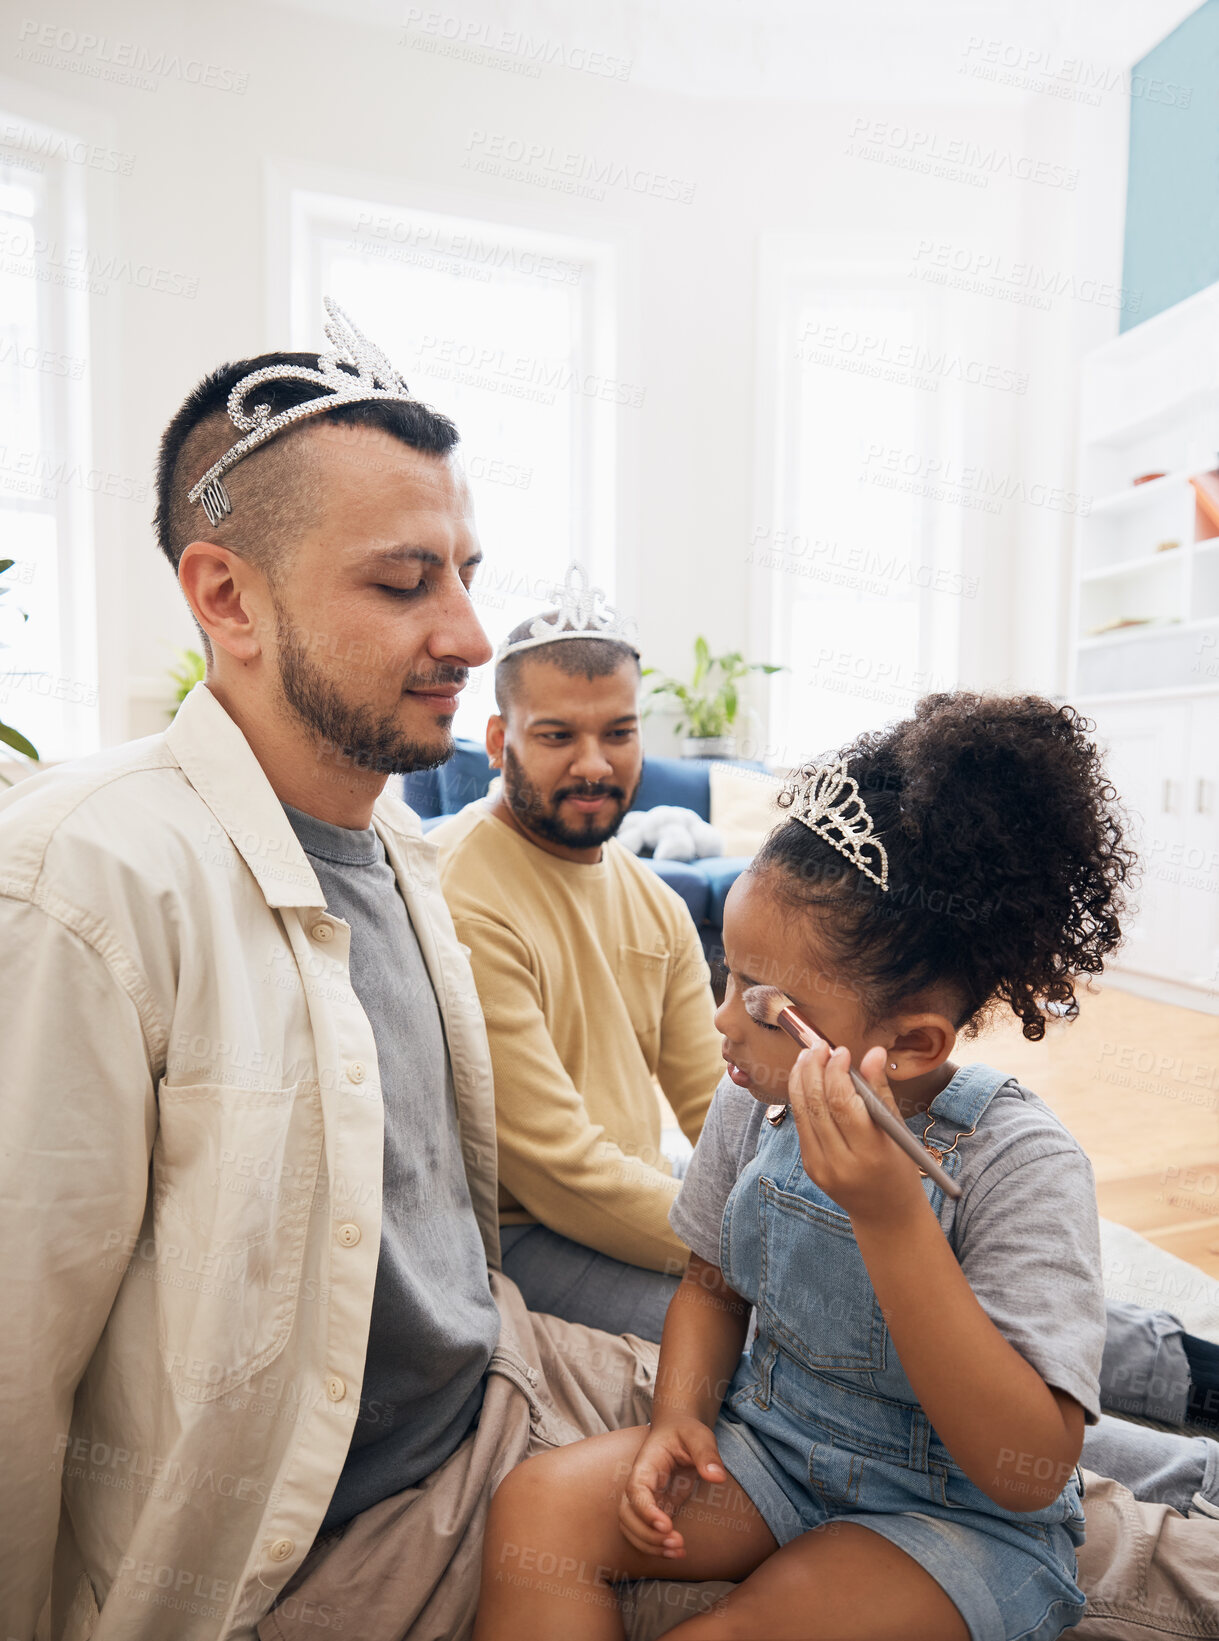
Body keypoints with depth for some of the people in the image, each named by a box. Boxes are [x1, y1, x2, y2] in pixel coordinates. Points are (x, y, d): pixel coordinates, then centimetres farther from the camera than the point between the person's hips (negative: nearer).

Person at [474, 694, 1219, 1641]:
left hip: (966, 1516, -3)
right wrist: (680, 1416, -11)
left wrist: (891, 1217, -40)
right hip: (768, 1446, 4)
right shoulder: (753, 1101, -10)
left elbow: (1029, 1474, -28)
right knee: (539, 1507, -16)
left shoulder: (1020, 1165, -25)